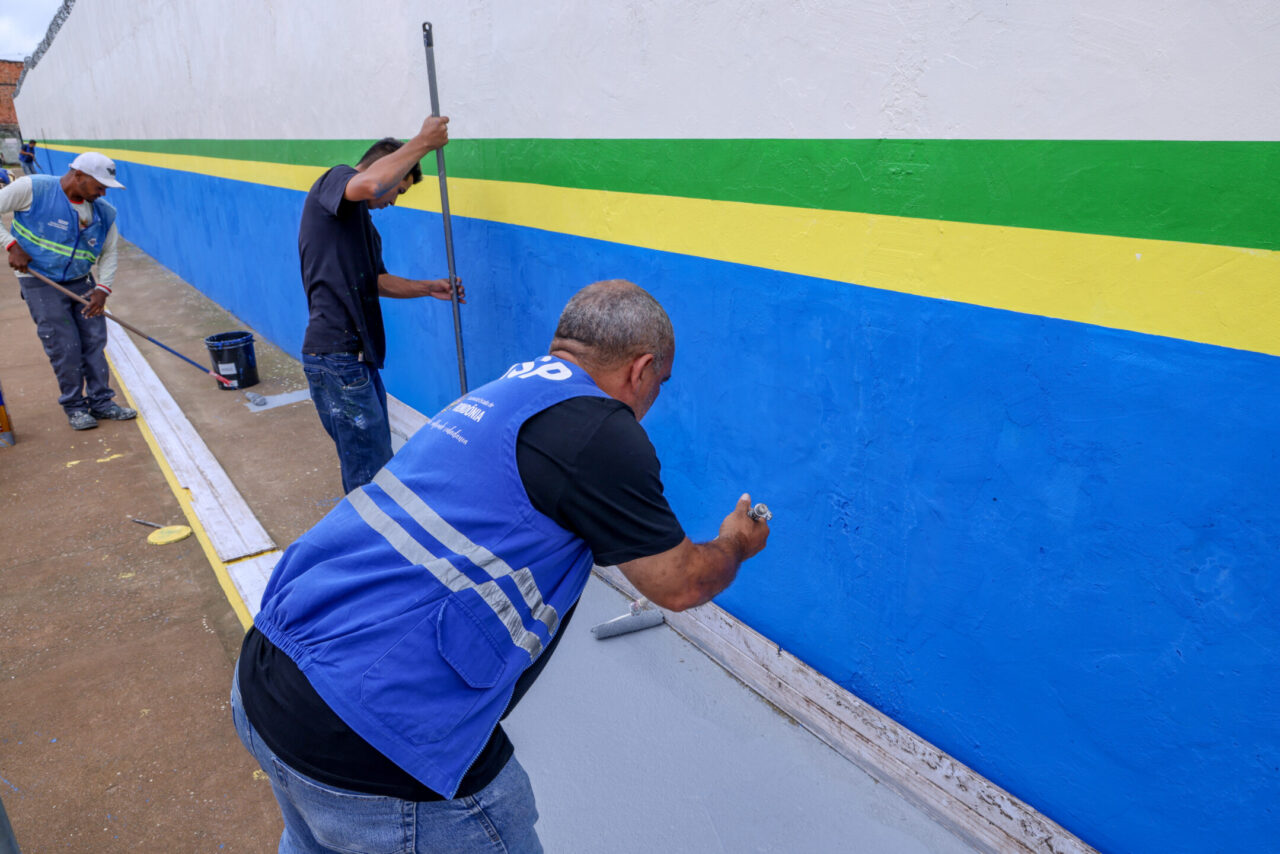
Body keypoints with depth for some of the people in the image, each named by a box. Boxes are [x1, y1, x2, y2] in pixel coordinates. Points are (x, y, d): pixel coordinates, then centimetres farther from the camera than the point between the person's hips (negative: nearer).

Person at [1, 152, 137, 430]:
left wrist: (102, 288, -8)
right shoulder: (32, 188, -13)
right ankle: (74, 406, 7)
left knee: (94, 340, 1)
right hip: (41, 282, -4)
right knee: (64, 347, -6)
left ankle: (100, 401, 12)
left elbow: (109, 254, 6)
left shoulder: (103, 212, 0)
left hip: (81, 282, 4)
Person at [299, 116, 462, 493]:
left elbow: (376, 281, 32)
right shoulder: (333, 180, -4)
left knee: (371, 460, 15)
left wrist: (429, 287, 20)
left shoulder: (364, 224, 24)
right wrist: (423, 141, -18)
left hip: (360, 356, 10)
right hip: (336, 356, -10)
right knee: (370, 471, -7)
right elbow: (369, 183, -28)